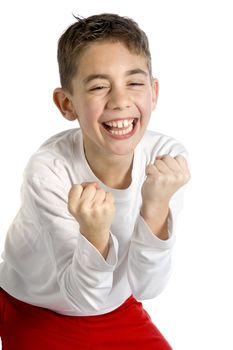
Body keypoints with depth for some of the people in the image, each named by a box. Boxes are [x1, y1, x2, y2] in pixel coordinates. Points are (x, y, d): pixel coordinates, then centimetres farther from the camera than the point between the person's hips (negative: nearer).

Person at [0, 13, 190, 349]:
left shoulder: (168, 157, -23)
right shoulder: (49, 171, -30)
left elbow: (146, 287, -21)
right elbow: (84, 297, -25)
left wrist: (156, 207, -37)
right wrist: (94, 230, -44)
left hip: (117, 308, 3)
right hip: (37, 312, -3)